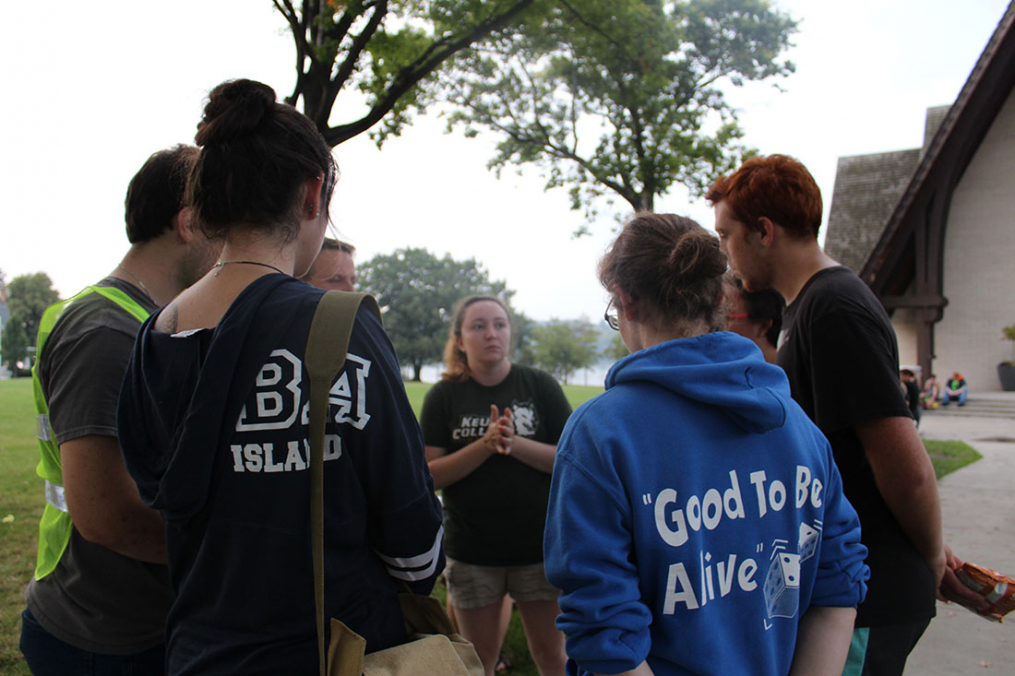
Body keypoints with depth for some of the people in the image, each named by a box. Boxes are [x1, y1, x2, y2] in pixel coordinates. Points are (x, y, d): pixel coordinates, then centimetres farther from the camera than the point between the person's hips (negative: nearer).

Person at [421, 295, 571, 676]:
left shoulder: (540, 387, -1)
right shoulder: (444, 397, 0)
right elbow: (431, 475, -7)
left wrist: (514, 443, -20)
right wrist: (485, 445, -20)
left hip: (538, 545, 0)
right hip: (472, 551, 1)